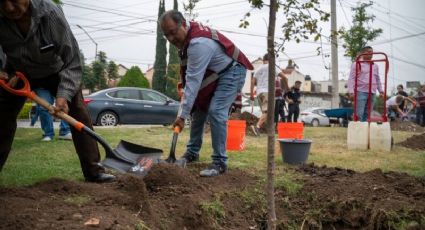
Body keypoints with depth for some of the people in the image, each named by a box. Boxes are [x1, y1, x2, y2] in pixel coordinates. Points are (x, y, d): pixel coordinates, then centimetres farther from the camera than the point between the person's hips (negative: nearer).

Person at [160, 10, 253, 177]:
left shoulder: (199, 43, -35)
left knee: (216, 112, -22)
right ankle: (192, 152, 23)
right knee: (198, 109, 10)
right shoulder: (185, 35, -5)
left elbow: (193, 81, -36)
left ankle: (219, 162, -15)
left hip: (231, 71, -10)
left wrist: (182, 115, -34)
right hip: (213, 74, 10)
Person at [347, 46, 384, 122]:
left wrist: (380, 91, 18)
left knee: (367, 114, 6)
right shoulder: (357, 64, 2)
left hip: (372, 93, 6)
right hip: (361, 92, -6)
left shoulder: (375, 66, 20)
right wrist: (351, 91, -14)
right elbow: (351, 78, -4)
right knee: (359, 114, -12)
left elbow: (378, 79, 26)